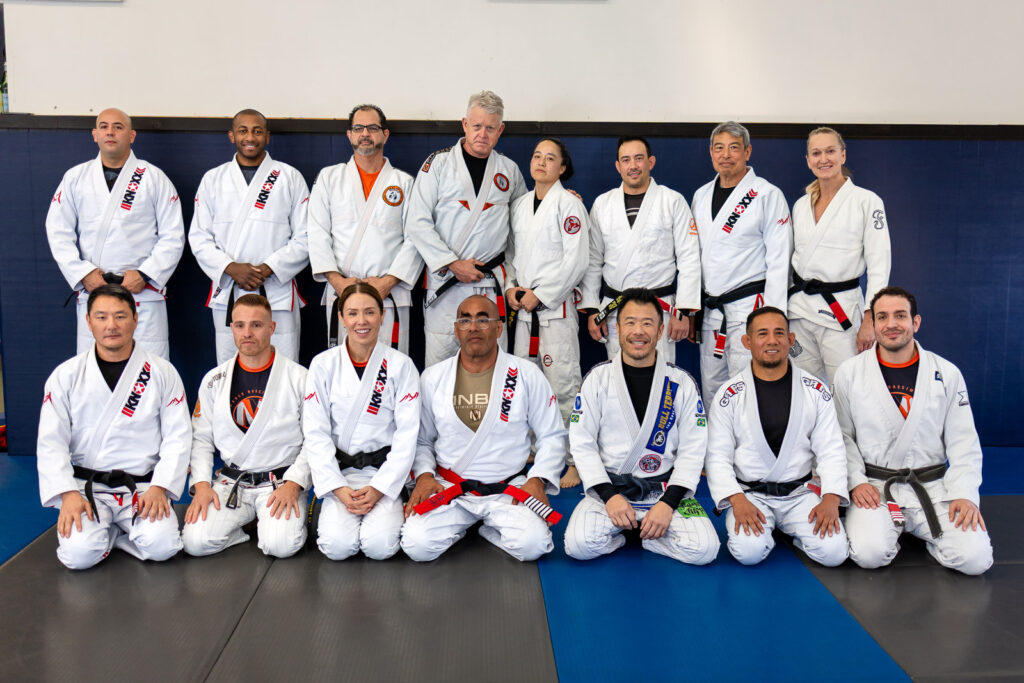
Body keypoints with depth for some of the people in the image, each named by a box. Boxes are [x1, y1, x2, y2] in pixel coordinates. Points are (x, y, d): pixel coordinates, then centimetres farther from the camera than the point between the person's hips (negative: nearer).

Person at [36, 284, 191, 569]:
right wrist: (68, 493, -12)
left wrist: (160, 487, -12)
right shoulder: (66, 375, 4)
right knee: (78, 553, -24)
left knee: (162, 545, -24)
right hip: (85, 486, 0)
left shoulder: (162, 372, 2)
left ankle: (110, 533, 6)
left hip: (143, 488, 0)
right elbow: (51, 442, 1)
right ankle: (95, 529, 10)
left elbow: (178, 437, 0)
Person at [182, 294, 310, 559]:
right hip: (231, 481, 3)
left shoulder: (299, 377, -1)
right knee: (196, 541, -20)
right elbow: (201, 439, 10)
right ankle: (248, 521, 8)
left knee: (282, 545, -26)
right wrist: (201, 484, -5)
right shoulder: (214, 380, 7)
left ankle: (269, 522, 8)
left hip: (282, 481, -2)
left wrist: (293, 484, -14)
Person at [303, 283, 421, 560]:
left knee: (380, 545, -22)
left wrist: (379, 488, -13)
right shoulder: (323, 365, 2)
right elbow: (316, 433, 0)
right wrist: (337, 488, -11)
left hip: (384, 471, -1)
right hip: (339, 472, 1)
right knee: (338, 545, -21)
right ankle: (331, 507, 11)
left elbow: (407, 433, -4)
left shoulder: (400, 365, -1)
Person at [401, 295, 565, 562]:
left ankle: (490, 528, 8)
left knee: (534, 544, -26)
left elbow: (552, 436, 4)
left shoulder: (527, 376, 0)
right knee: (417, 545, -23)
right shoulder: (433, 377, 5)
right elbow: (421, 438, 12)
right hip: (447, 489, 1)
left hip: (509, 489, -1)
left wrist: (538, 480, -10)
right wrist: (424, 476, -5)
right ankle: (461, 524, 11)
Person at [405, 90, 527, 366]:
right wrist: (452, 263, -9)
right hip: (445, 282, -2)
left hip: (491, 283, 3)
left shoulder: (509, 169, 13)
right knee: (439, 365, -2)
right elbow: (417, 223, -4)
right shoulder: (439, 163, 3)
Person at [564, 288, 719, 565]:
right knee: (579, 545, -26)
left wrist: (668, 502, -12)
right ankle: (622, 530, 5)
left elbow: (693, 450, 0)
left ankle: (646, 533, 5)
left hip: (665, 489, 1)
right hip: (609, 487, 0)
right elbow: (581, 443, -1)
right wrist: (609, 496, -12)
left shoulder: (682, 383, 1)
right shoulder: (598, 378, 1)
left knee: (703, 549, -22)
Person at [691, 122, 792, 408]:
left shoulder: (767, 195, -4)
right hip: (710, 309, 6)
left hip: (749, 306, -6)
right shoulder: (701, 196, 13)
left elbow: (779, 259, -8)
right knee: (711, 389, 10)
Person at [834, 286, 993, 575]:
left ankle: (920, 529, 13)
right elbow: (841, 436, 2)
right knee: (869, 553, -26)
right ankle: (891, 524, 9)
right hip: (874, 486, -1)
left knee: (975, 557, -17)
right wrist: (856, 481, -11)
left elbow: (963, 442, 3)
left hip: (933, 487, 2)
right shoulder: (850, 372, 0)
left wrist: (965, 494, -9)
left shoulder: (947, 374, 3)